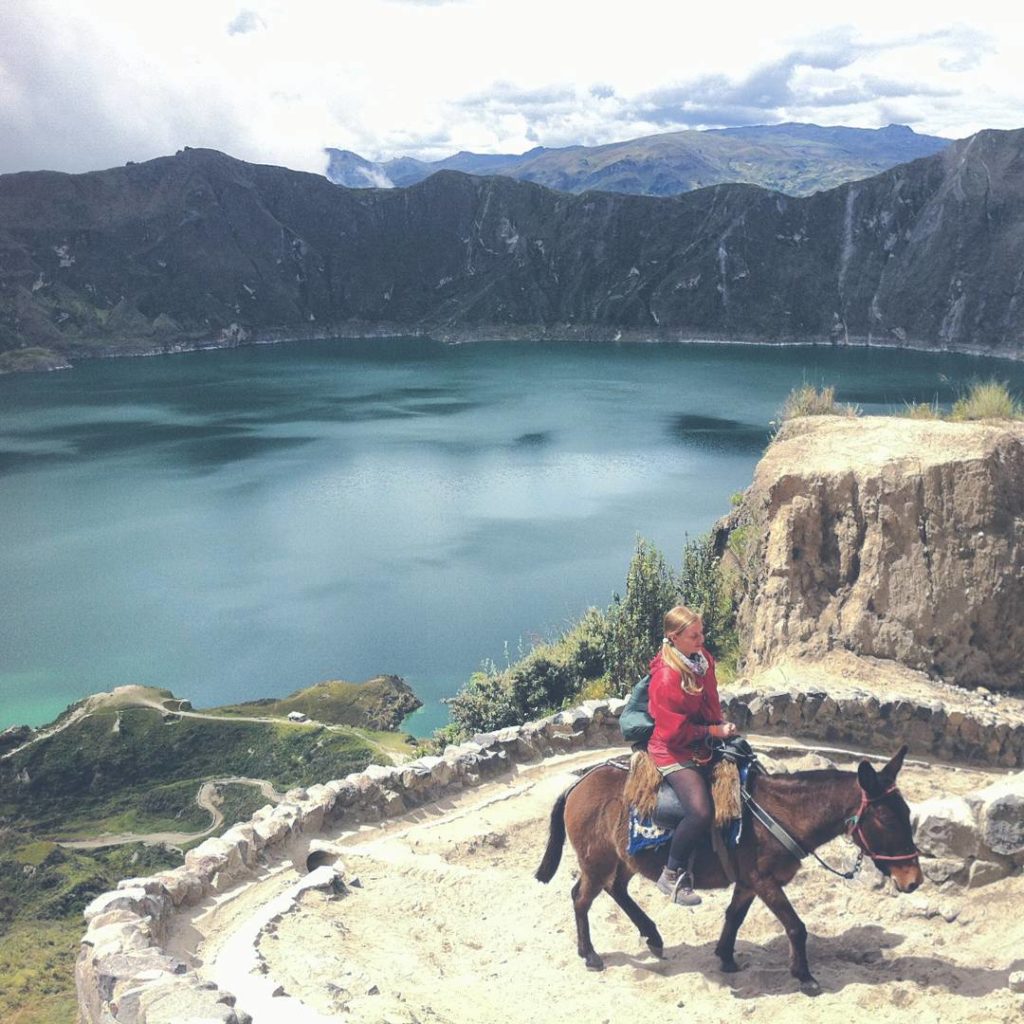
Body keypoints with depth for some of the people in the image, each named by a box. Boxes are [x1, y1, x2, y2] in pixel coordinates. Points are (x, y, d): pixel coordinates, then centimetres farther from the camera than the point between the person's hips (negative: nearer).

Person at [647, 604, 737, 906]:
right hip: (676, 752, -9)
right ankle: (672, 875, -5)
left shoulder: (702, 658, -2)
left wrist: (722, 726, -3)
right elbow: (674, 731, -22)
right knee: (701, 813, -26)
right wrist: (714, 731, -15)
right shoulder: (666, 678, -27)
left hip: (706, 743, 9)